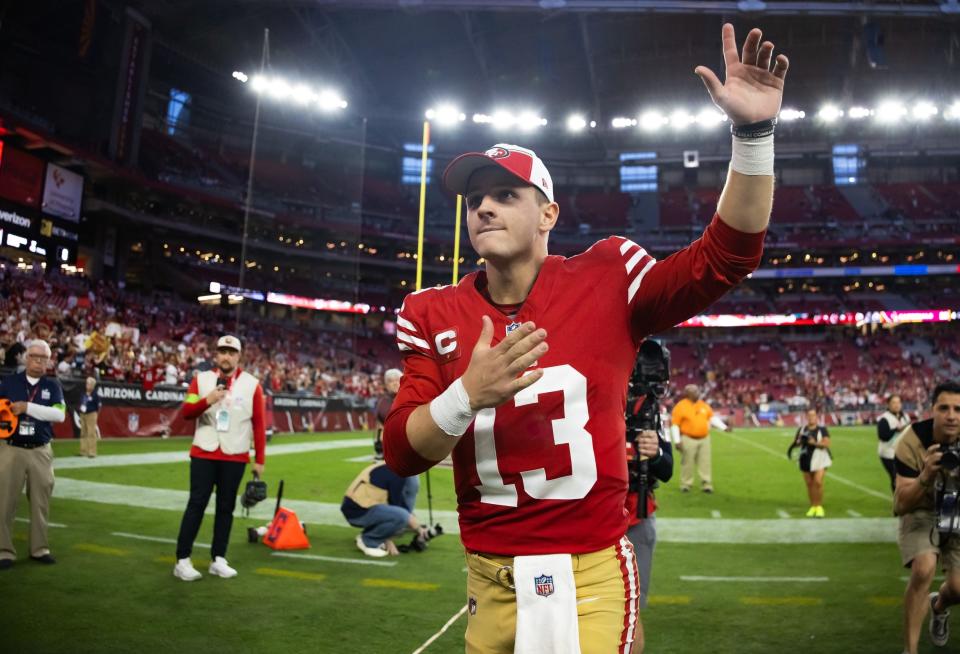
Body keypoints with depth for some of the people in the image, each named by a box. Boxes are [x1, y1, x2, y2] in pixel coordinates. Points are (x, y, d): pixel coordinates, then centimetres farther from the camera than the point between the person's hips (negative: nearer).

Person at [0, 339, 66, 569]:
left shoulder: (52, 385, 4)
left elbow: (60, 414, -10)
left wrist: (28, 407, -17)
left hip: (41, 452, 1)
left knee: (41, 502, 8)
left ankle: (40, 548, 20)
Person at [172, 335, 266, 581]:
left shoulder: (252, 384, 0)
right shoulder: (201, 379, 3)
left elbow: (259, 424, 1)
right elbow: (186, 412, 0)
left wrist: (259, 460, 0)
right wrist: (207, 400, -20)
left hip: (235, 457, 0)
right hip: (203, 453, 0)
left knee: (226, 507, 7)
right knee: (196, 504, 0)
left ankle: (218, 560, 17)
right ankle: (182, 561, 7)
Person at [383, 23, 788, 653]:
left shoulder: (605, 282, -5)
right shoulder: (436, 315, -1)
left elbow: (725, 255, -9)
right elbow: (400, 454, -5)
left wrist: (752, 132, -19)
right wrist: (469, 394, -24)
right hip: (490, 580, 3)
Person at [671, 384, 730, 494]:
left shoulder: (704, 405, 10)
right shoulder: (680, 406, -8)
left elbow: (712, 417, 16)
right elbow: (674, 425, -9)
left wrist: (724, 427, 5)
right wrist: (677, 441, -13)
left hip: (704, 439, 5)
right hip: (688, 440, -5)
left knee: (705, 463, 5)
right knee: (687, 463, 1)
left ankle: (707, 485, 12)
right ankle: (685, 485, 13)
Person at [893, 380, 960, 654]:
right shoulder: (913, 440, -28)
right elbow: (901, 505, -25)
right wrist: (927, 476, -44)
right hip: (921, 510, -3)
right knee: (924, 569, -27)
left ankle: (938, 606, 38)